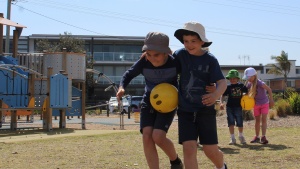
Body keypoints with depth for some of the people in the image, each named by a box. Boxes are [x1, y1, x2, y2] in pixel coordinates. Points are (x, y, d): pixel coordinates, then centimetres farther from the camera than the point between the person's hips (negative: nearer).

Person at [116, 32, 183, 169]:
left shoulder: (175, 62, -23)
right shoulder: (143, 63, -18)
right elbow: (129, 74, 1)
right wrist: (122, 87, -17)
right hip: (149, 101, 3)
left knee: (158, 137, -18)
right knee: (147, 136, -12)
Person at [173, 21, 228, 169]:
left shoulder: (210, 60, -8)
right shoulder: (180, 54, -1)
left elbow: (222, 82, -15)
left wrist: (216, 94, -37)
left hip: (205, 109, -1)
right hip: (185, 110, 2)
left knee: (211, 150, 1)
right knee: (189, 148, -10)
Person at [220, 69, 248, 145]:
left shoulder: (241, 86, -1)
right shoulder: (228, 87, -3)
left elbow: (247, 92, 13)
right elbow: (223, 96, -4)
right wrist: (221, 103, -18)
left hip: (238, 107, 0)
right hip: (229, 107, 0)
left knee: (240, 123, 4)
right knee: (231, 123, -2)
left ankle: (241, 136, 28)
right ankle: (232, 138, 6)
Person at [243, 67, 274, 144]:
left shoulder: (260, 83, -27)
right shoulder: (249, 84, -8)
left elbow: (269, 89, -19)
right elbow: (247, 93, 7)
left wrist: (271, 100, -17)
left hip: (264, 104, -5)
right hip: (256, 104, 5)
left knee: (263, 119, -10)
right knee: (257, 120, 11)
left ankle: (263, 137, -14)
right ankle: (257, 137, 19)